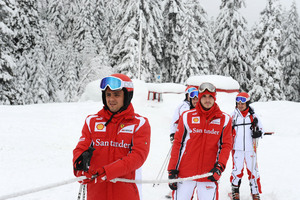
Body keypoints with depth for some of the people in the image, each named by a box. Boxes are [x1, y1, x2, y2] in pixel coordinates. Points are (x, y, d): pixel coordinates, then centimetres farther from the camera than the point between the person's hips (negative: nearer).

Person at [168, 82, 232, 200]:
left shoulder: (224, 119, 4)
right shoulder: (187, 116, 3)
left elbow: (226, 145, 2)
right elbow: (178, 144, 6)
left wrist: (219, 167, -13)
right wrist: (172, 171, 2)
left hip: (209, 175, 0)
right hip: (185, 173, 0)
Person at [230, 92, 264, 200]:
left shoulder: (253, 116, 3)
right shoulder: (233, 116, 3)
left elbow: (261, 128, 11)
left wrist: (258, 133, -10)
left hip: (250, 149, 1)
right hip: (237, 149, 0)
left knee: (253, 170, 2)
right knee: (237, 170, -1)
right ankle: (235, 190, 17)